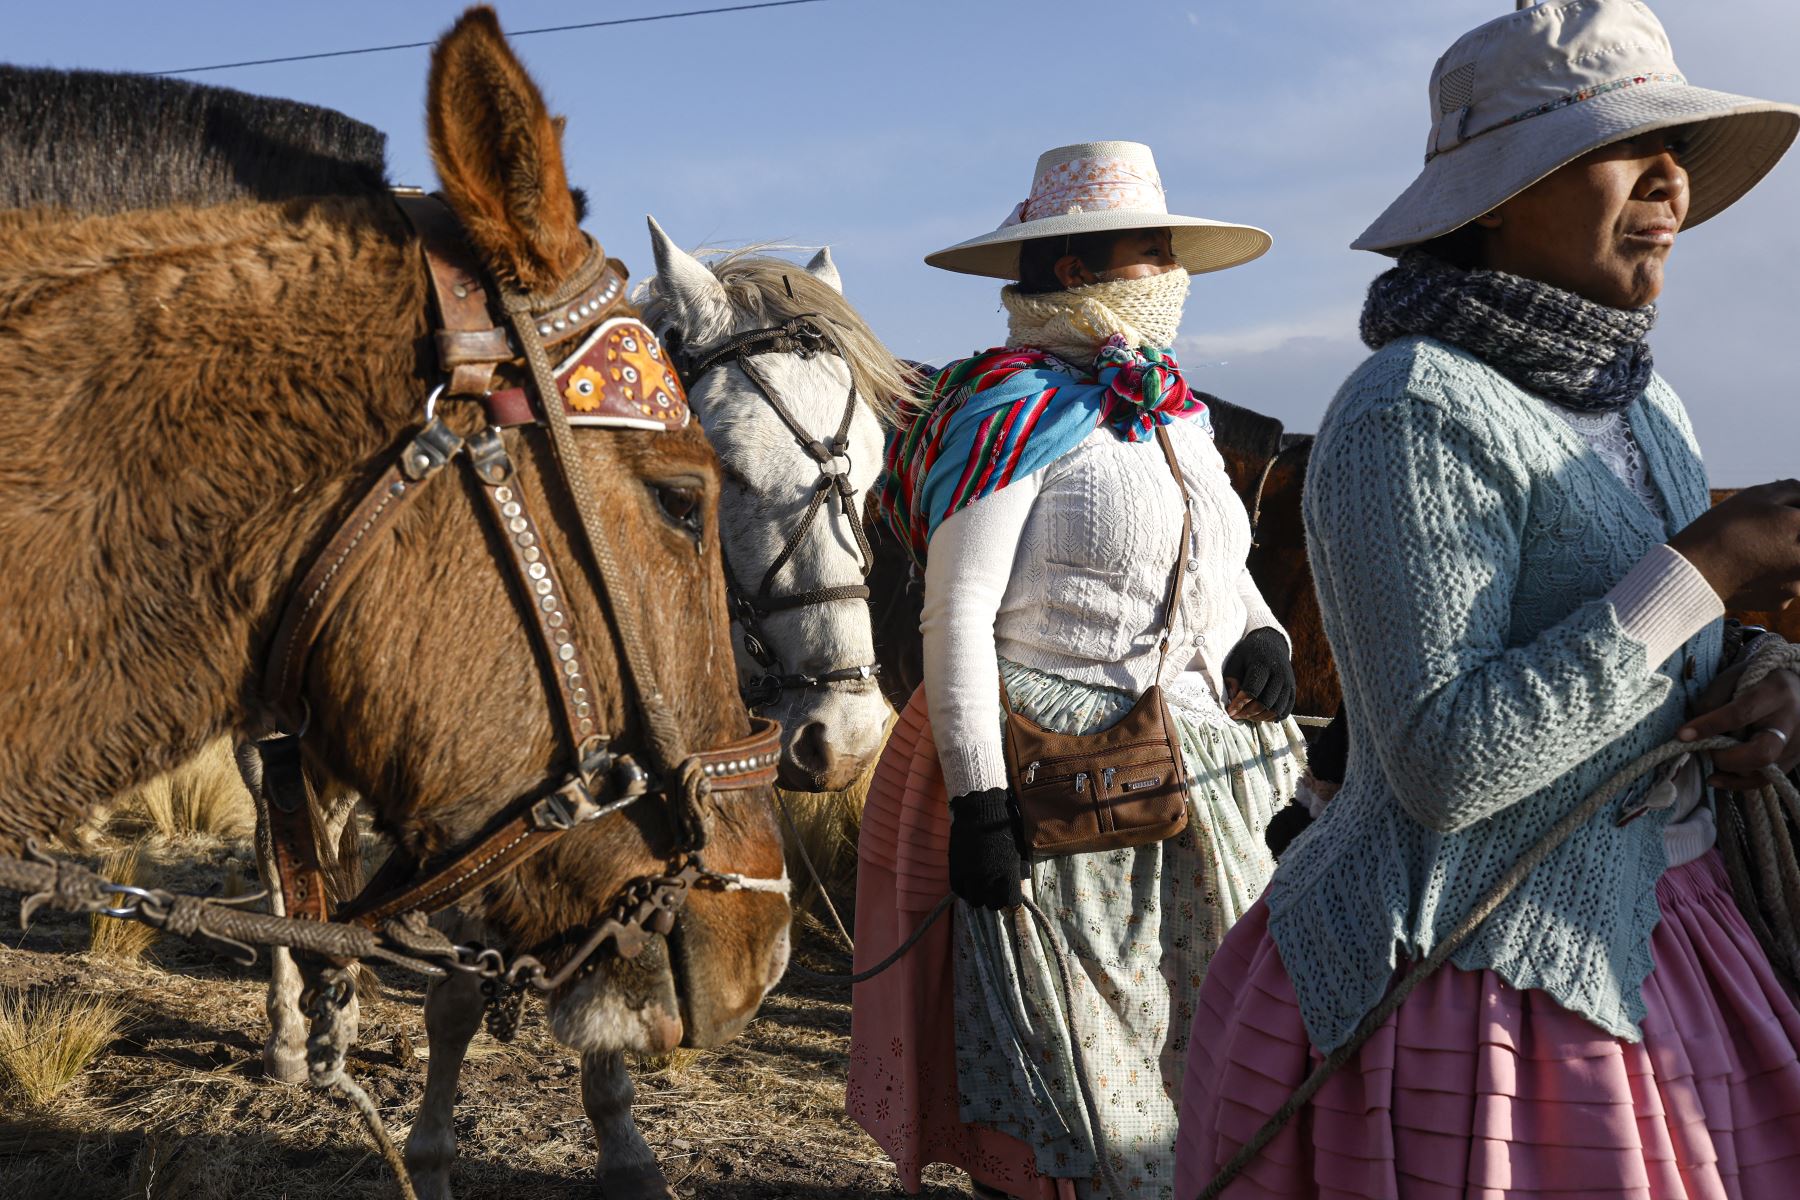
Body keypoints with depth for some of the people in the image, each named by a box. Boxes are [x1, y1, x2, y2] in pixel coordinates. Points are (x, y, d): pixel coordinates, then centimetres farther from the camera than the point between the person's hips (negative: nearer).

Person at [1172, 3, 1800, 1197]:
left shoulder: (1644, 410, 8)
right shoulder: (1415, 416, -18)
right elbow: (1447, 766, -25)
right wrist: (1701, 576, -21)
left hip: (1640, 948, 8)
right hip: (1483, 988, -8)